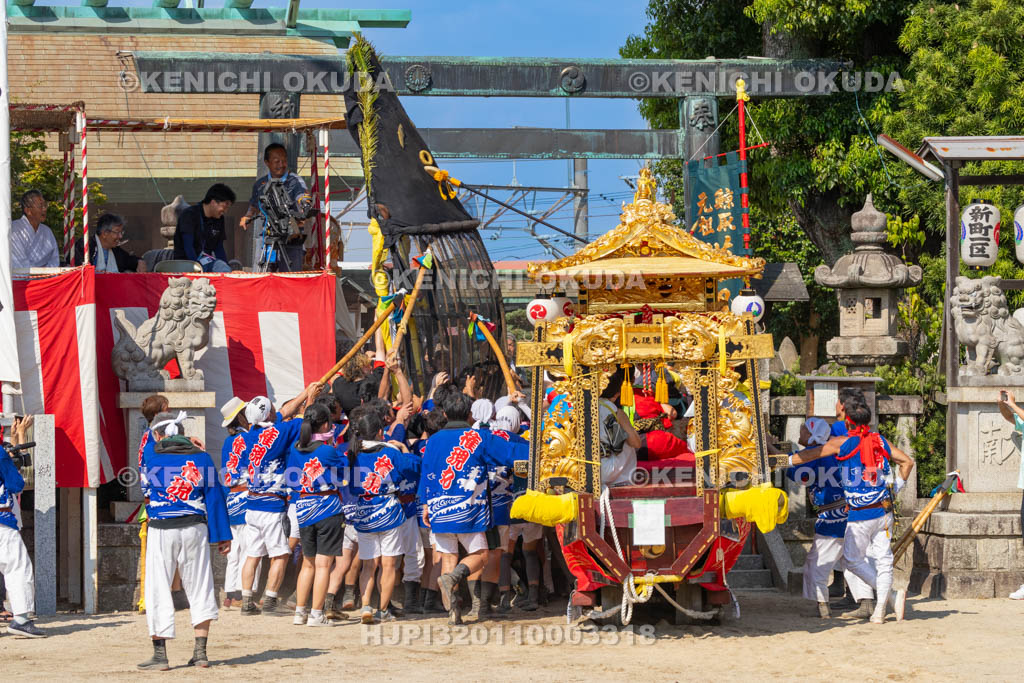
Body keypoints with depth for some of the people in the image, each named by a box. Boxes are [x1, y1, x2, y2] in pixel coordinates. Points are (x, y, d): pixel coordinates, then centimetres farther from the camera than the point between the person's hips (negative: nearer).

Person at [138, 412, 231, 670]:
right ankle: (200, 652, 9)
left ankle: (160, 654, 1)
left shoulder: (153, 460, -2)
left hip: (161, 530, -2)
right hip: (195, 528, 2)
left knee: (158, 590, 3)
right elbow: (215, 497, 2)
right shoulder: (201, 457, 3)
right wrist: (222, 535, 4)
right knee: (199, 589, 11)